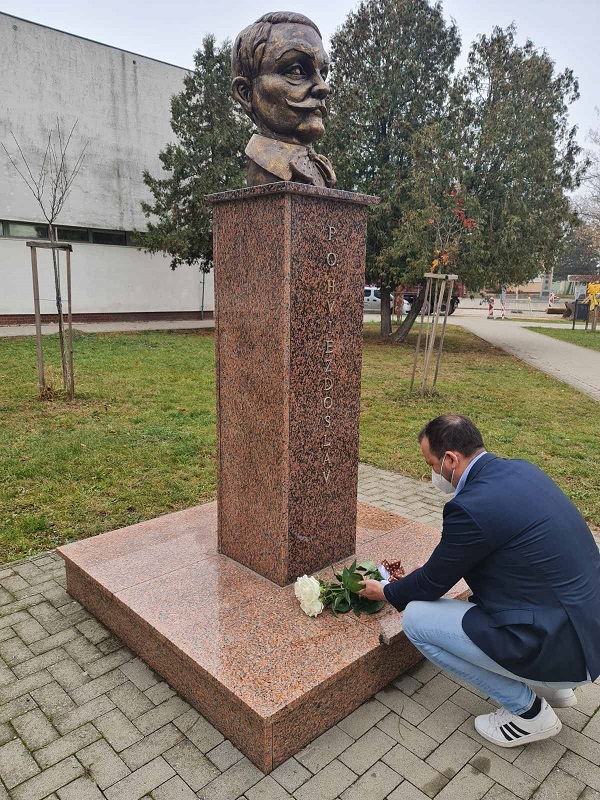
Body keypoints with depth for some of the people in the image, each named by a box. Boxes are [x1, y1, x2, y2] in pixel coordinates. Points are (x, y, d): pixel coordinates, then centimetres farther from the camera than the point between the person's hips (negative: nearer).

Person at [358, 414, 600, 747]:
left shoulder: (471, 506, -24)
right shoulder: (521, 469, 2)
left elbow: (433, 583, -7)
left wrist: (386, 593, 12)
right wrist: (428, 572, 20)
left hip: (561, 650, -9)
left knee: (416, 617, -5)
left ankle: (527, 709, 8)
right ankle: (552, 684, 25)